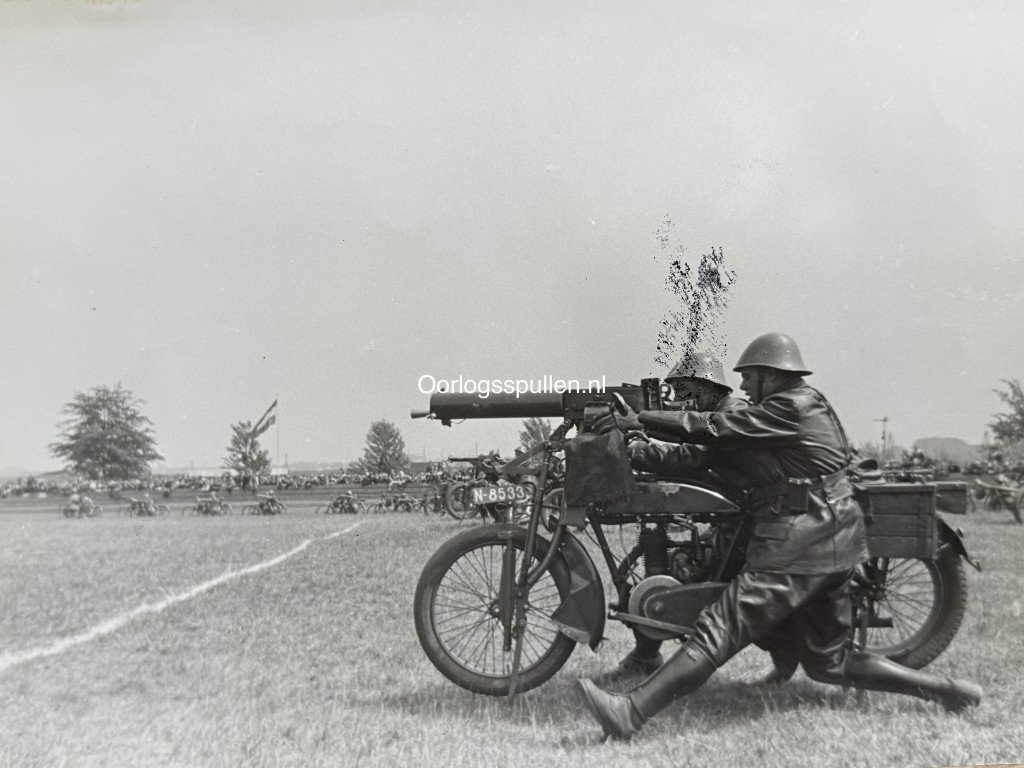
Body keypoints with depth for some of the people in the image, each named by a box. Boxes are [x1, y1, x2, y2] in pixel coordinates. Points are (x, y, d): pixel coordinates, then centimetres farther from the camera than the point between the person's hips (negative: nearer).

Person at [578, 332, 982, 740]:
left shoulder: (792, 406, -10)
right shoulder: (808, 404, 19)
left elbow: (716, 428, -15)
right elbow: (730, 439, 16)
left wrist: (640, 420, -11)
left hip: (797, 545, -10)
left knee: (718, 630, -15)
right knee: (830, 662, 20)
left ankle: (629, 713, -17)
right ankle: (944, 688, 23)